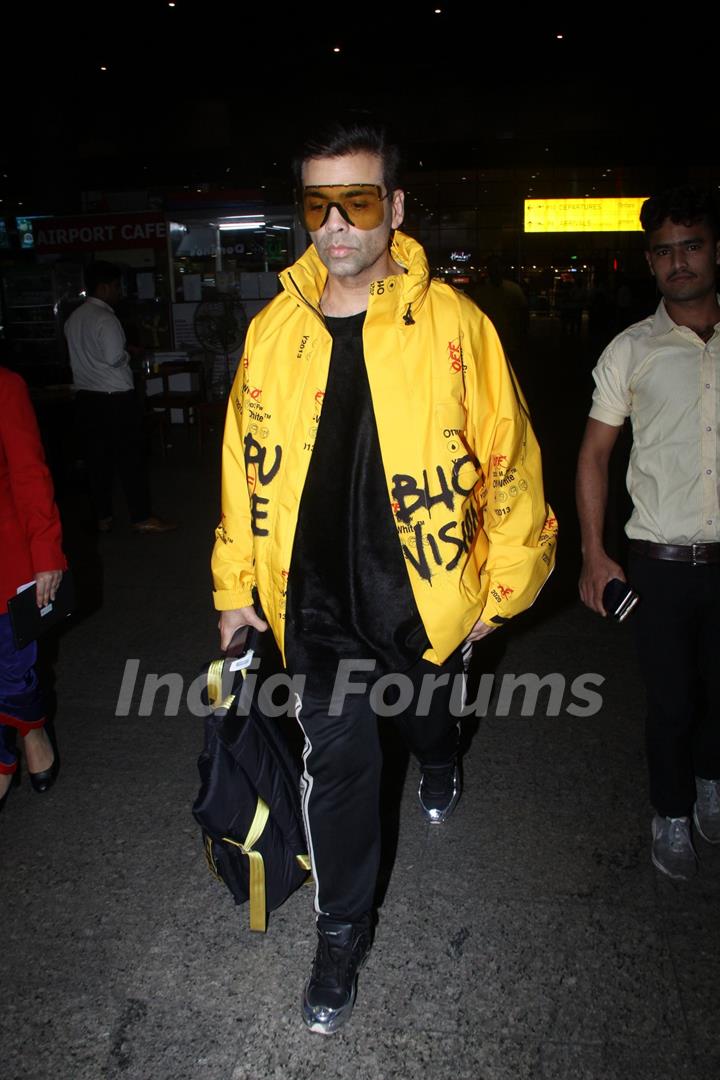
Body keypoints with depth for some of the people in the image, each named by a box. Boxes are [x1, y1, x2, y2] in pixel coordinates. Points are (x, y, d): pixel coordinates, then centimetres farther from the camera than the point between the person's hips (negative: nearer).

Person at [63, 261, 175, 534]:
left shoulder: (74, 318, 11)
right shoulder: (105, 318, -15)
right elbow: (115, 358, -21)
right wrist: (129, 355, 0)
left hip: (86, 397, 8)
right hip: (115, 398, -8)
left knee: (97, 458, 11)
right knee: (130, 458, 0)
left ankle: (102, 517, 18)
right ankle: (141, 518, 6)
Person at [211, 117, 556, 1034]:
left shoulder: (452, 325, -15)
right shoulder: (273, 330, -5)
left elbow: (507, 459, -8)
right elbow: (245, 464, 3)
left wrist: (501, 584, -3)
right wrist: (235, 585, 6)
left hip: (424, 591, -1)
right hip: (314, 597, 1)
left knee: (425, 707, 27)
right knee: (336, 762, 9)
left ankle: (439, 768, 64)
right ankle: (342, 930, 30)